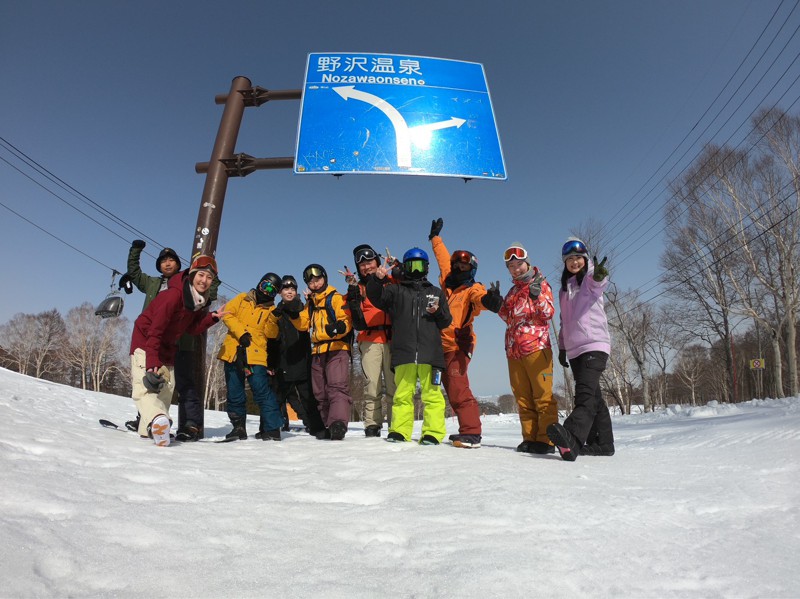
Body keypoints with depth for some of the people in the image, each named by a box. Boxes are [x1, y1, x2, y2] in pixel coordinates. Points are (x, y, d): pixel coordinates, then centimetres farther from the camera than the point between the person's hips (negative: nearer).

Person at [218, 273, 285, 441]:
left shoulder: (272, 310, 10)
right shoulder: (242, 299, 13)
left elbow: (271, 334, 0)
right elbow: (227, 314, 0)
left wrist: (275, 319, -18)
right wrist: (241, 332, -10)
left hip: (256, 355, -2)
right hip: (233, 353, 2)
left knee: (262, 392, -11)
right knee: (234, 394, 8)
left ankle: (271, 429, -4)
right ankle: (239, 427, 21)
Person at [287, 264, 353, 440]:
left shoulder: (336, 298, -2)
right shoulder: (311, 303, 20)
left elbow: (346, 321, -11)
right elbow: (303, 324, 13)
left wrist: (339, 328, -33)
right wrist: (294, 314, -6)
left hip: (337, 350, -8)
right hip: (317, 353, 8)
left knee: (337, 387, -20)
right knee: (320, 392, 10)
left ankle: (338, 423, -30)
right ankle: (328, 426, 19)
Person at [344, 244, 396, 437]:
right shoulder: (357, 288, 19)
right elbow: (357, 319, 4)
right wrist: (353, 290, -6)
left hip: (391, 338, -1)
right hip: (369, 341, 1)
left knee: (394, 385, -7)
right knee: (372, 386, -6)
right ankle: (372, 426, -2)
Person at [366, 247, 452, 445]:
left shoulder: (436, 292, 20)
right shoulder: (396, 290, 17)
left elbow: (446, 321, 19)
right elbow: (376, 297, 1)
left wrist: (438, 312, -2)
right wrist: (377, 280, -16)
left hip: (430, 352, 0)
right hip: (404, 352, 0)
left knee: (432, 394, -4)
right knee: (402, 394, 3)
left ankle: (432, 433, 2)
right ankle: (399, 431, 11)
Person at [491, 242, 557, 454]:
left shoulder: (540, 283, 5)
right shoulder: (513, 290, 23)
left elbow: (549, 312, -6)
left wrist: (537, 296, -21)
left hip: (536, 347, -6)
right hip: (514, 350, 7)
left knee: (543, 395, -7)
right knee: (523, 397, 6)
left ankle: (546, 440, -4)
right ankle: (530, 438, 10)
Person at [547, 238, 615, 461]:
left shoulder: (591, 277, 2)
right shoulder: (564, 288, 21)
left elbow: (598, 285, -25)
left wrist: (599, 276, -49)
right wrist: (562, 347, 19)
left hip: (594, 344, -7)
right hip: (574, 349, 7)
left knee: (585, 392, -22)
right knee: (593, 396, 10)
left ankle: (572, 438, -38)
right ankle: (603, 443, 15)